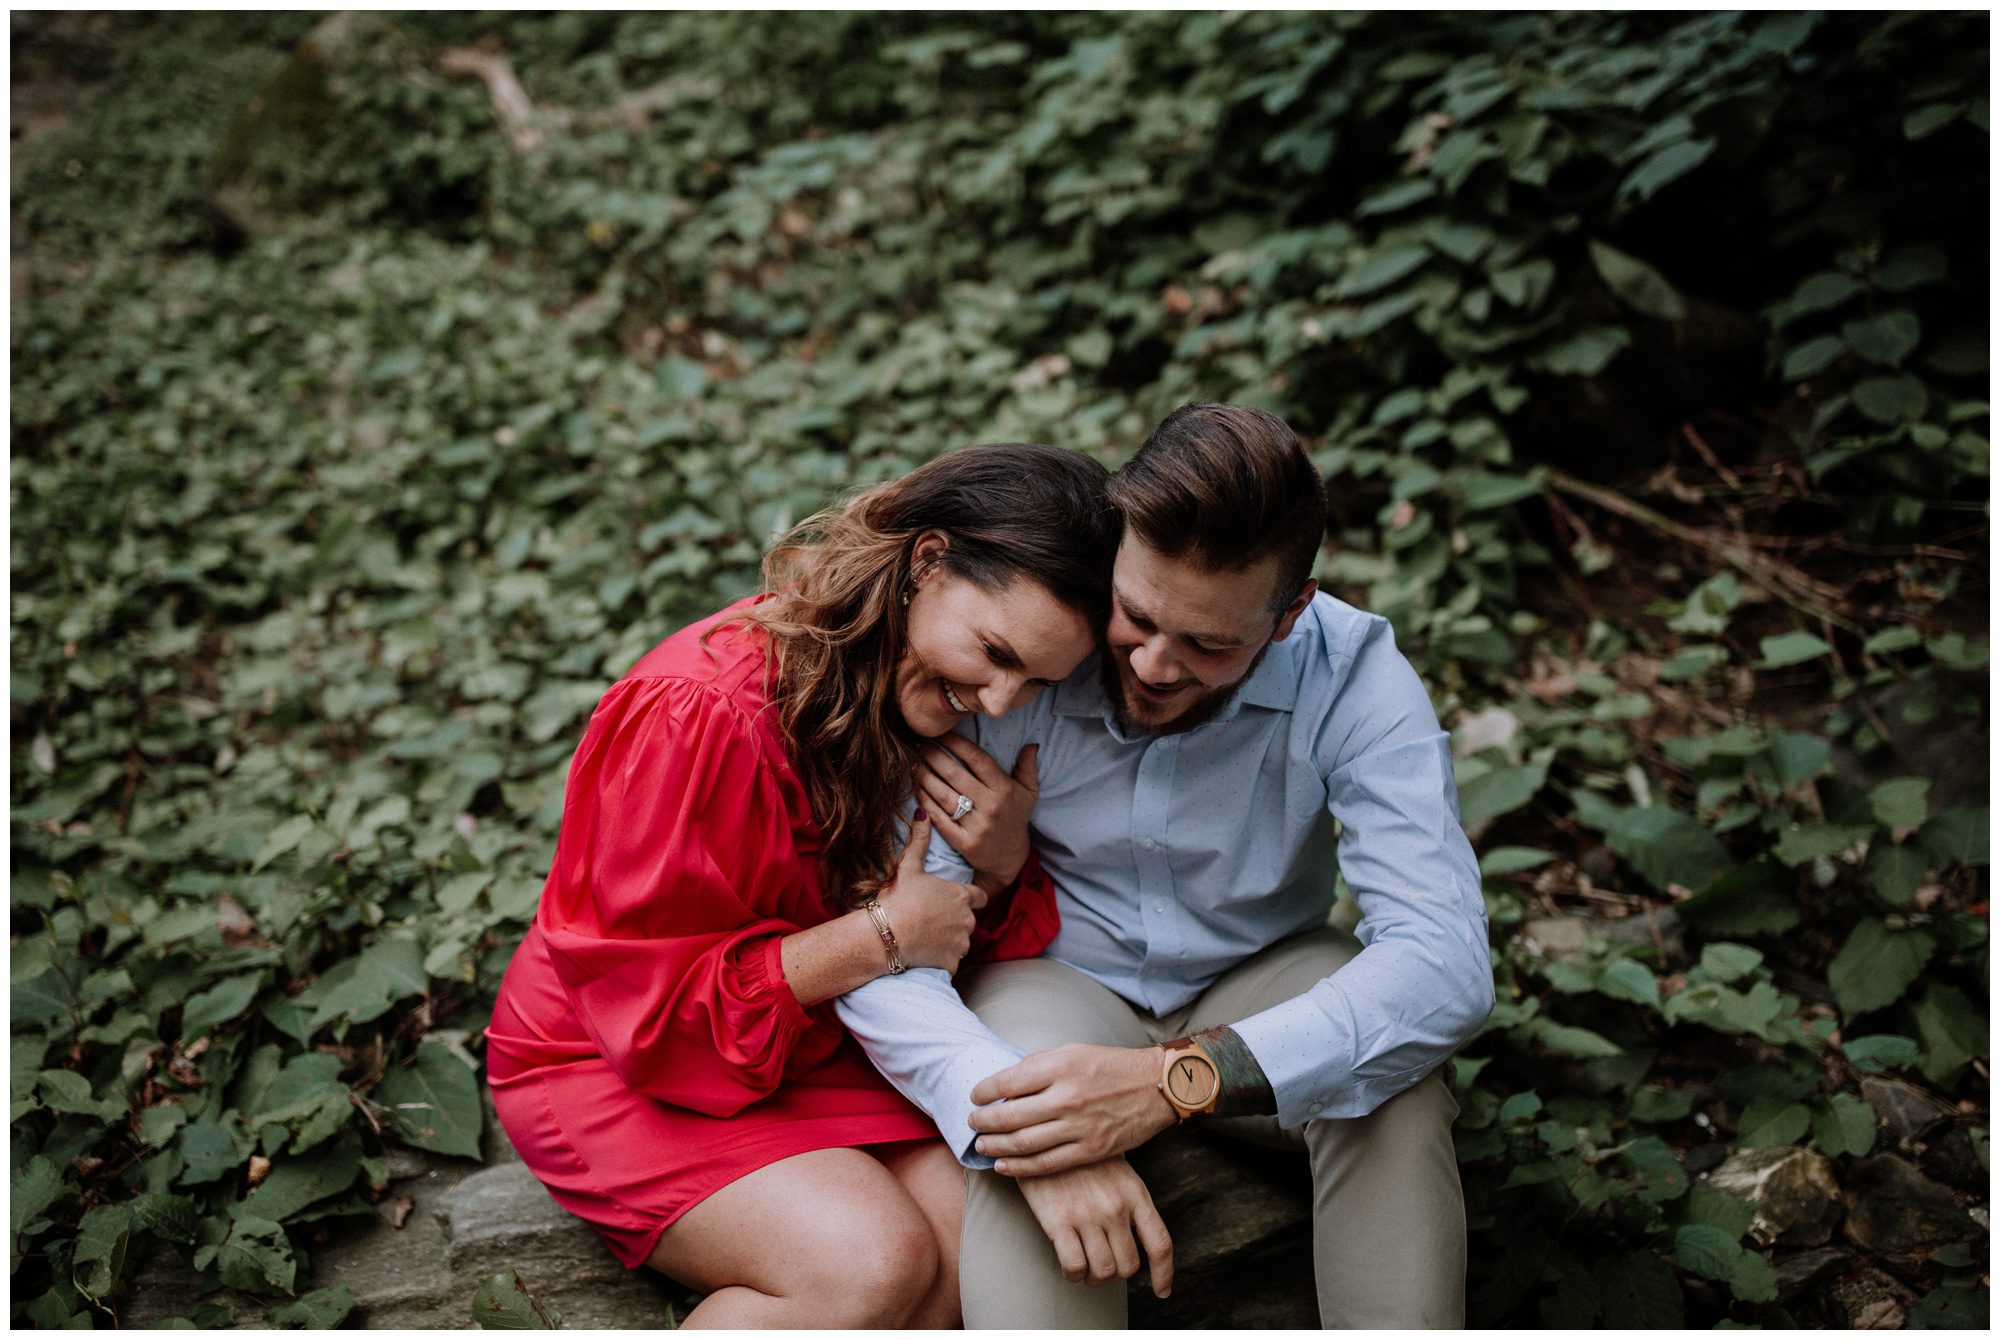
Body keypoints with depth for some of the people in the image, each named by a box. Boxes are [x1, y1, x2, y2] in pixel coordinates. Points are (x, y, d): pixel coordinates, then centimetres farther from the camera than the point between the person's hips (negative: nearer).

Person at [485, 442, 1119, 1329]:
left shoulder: (958, 701, -6)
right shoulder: (700, 711, -29)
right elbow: (648, 1000, -25)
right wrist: (883, 935, -25)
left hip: (815, 1047, 7)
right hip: (619, 1065, -6)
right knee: (876, 1267, -27)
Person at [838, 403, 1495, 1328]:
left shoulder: (1354, 679, -22)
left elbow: (1446, 964, -34)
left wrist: (1177, 1081, -47)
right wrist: (1007, 1103, -47)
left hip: (1257, 982, 1)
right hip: (1058, 981, -1)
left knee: (1393, 1076, -30)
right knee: (1025, 1148, -34)